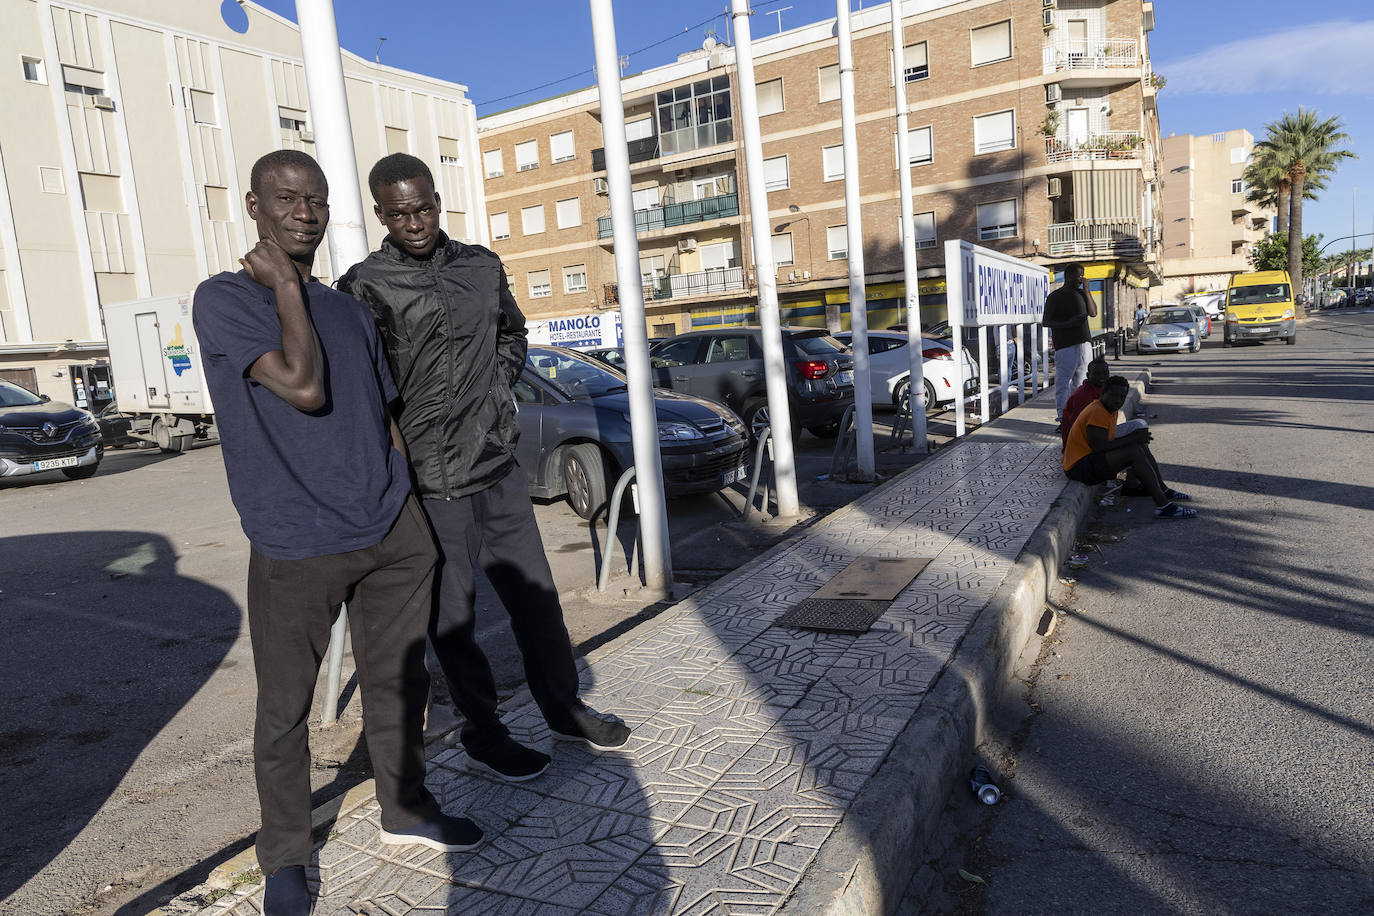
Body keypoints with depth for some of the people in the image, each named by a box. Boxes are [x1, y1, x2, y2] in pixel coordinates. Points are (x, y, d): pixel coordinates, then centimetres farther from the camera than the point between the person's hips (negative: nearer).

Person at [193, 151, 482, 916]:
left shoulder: (353, 312, 13)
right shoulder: (224, 299, -5)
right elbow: (303, 386, -20)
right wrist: (286, 286, -9)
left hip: (392, 535, 5)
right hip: (294, 548, -5)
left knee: (398, 682, 15)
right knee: (286, 709, 6)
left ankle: (406, 809, 34)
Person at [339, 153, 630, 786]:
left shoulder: (481, 266, 8)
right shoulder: (365, 286, -7)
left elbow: (513, 332, 24)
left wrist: (498, 385, 10)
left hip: (500, 466, 5)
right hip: (429, 482, -5)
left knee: (536, 595, 14)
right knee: (452, 616, 7)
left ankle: (563, 707, 32)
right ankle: (482, 734, 25)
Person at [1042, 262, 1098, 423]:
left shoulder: (1081, 293, 15)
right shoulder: (1054, 297, -3)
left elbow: (1094, 313, 12)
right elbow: (1047, 322, -6)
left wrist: (1087, 291, 5)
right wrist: (1068, 323, -19)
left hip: (1084, 344, 6)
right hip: (1065, 345, -6)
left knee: (1080, 382, 10)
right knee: (1063, 382, -7)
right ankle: (1062, 418, -4)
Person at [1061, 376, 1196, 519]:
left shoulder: (1111, 410, 14)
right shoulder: (1097, 412, -19)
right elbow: (1099, 447, -26)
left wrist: (1134, 437, 0)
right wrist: (1132, 439, -18)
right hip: (1079, 467, -11)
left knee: (1143, 447, 14)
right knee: (1134, 452, -23)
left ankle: (1164, 491, 22)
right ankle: (1162, 506, -24)